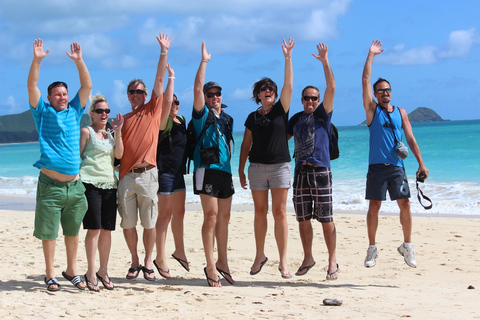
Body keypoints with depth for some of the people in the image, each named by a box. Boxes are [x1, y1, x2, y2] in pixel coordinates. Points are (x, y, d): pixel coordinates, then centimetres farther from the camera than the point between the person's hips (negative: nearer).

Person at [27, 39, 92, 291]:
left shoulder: (74, 111, 13)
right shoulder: (43, 112, 6)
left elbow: (87, 86, 8)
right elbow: (32, 86, -4)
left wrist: (78, 60, 0)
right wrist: (37, 60, -13)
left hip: (74, 184, 3)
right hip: (50, 184, -3)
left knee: (73, 230, 11)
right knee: (48, 231, 1)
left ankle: (71, 270, 23)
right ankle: (50, 274, 11)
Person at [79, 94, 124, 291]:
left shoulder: (110, 134, 19)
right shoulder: (86, 131, 4)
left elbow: (119, 155, 5)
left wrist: (118, 132, -4)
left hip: (109, 184, 5)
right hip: (90, 183, -5)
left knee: (107, 229, 5)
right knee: (94, 228, -9)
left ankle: (103, 271, 15)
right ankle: (90, 273, -4)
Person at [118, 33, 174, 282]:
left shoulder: (153, 110, 9)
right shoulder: (122, 120, 16)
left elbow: (159, 80, 3)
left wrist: (164, 52, 0)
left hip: (147, 175, -2)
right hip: (125, 176, 2)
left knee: (149, 222, 0)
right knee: (128, 223, 4)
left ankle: (148, 262, 9)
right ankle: (135, 262, 16)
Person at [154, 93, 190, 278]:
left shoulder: (181, 121, 12)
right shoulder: (164, 122, -11)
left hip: (178, 172, 8)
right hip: (165, 171, -8)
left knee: (179, 212, 16)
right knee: (165, 214, -5)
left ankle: (179, 251, 31)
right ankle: (160, 259, 2)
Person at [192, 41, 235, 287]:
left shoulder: (227, 119, 19)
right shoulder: (203, 114, 0)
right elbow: (197, 88, -13)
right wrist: (204, 61, -11)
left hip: (224, 170, 7)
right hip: (207, 168, -7)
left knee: (224, 216, 9)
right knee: (211, 215, -10)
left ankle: (222, 262, 18)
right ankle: (210, 267, -7)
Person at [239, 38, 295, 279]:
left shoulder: (281, 110, 6)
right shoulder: (252, 118, 12)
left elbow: (288, 86, -5)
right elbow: (246, 145, 13)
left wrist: (288, 57, -9)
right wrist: (241, 169, 8)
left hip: (280, 166, -2)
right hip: (257, 167, 2)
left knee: (279, 212, -5)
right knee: (260, 212, 6)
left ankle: (283, 261, -5)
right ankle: (260, 255, 18)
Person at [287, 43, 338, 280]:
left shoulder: (323, 114, 3)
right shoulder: (296, 119, 16)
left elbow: (331, 88, -8)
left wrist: (325, 62, -13)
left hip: (320, 171, -5)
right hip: (300, 172, 5)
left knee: (326, 219, -4)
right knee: (303, 219, 8)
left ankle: (332, 261, 2)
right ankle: (308, 258, 20)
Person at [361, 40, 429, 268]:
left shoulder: (400, 113, 12)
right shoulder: (372, 110, 5)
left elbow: (410, 139, 9)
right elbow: (365, 82, -3)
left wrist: (421, 163, 1)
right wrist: (371, 55, -2)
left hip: (397, 167, 2)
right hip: (377, 166, -2)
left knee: (404, 204, -4)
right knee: (374, 206, -2)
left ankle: (407, 246, 10)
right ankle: (372, 249, 6)